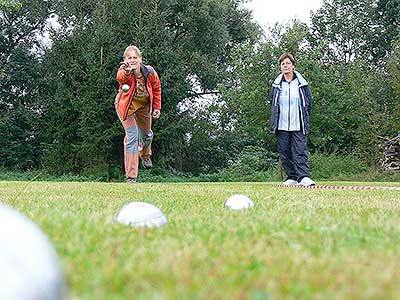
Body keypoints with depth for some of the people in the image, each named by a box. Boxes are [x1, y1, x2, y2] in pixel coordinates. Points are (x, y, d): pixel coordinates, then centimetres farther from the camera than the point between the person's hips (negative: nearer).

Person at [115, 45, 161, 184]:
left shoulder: (150, 72, -20)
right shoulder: (124, 72, -29)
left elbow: (156, 88, -1)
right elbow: (121, 79, -55)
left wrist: (157, 107, 1)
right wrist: (126, 72, -78)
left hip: (144, 105, 4)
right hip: (127, 105, -4)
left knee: (147, 135, 20)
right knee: (132, 137, -16)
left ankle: (145, 155, 57)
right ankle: (131, 176, -11)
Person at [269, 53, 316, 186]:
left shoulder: (302, 84, 3)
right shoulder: (276, 85, 8)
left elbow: (308, 103, 10)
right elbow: (272, 102, 19)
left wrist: (304, 119, 7)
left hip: (298, 126, -2)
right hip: (282, 126, 2)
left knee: (300, 151, -9)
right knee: (285, 153, 4)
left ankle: (304, 177, -12)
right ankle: (292, 177, 12)